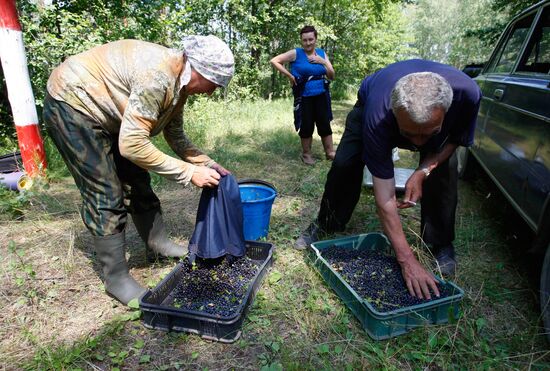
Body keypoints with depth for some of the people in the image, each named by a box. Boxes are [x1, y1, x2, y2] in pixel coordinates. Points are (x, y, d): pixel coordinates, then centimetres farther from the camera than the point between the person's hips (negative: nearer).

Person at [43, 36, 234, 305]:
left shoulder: (179, 81, -3)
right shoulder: (158, 76, -32)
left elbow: (175, 134, 6)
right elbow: (132, 146, -34)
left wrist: (206, 164, -3)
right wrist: (189, 173, -28)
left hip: (105, 111, 9)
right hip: (73, 105, -9)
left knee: (137, 181, 12)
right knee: (107, 196, -9)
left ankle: (158, 243, 30)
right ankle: (117, 280, 5)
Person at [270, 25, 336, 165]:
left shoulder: (322, 53, 6)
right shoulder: (296, 53, -7)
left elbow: (332, 76, 6)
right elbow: (274, 61, -11)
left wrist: (323, 62, -10)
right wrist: (290, 76, -13)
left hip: (321, 96, 4)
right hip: (304, 97, -3)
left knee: (325, 124, 6)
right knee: (306, 125, 3)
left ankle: (330, 152, 18)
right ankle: (306, 154, 20)